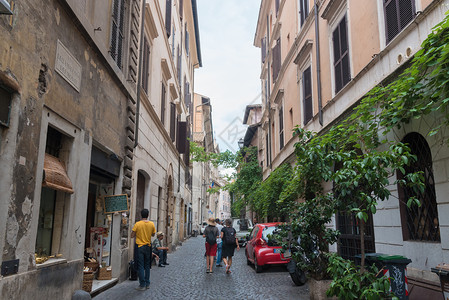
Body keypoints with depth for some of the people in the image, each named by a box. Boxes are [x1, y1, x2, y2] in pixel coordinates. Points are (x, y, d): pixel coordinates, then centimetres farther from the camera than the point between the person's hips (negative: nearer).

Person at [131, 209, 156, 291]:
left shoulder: (137, 224, -12)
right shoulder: (151, 224, -2)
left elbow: (132, 236, -7)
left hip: (140, 247, -3)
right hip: (148, 247, 3)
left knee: (141, 266, 2)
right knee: (147, 266, 14)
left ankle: (142, 285, 4)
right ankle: (147, 284, 19)